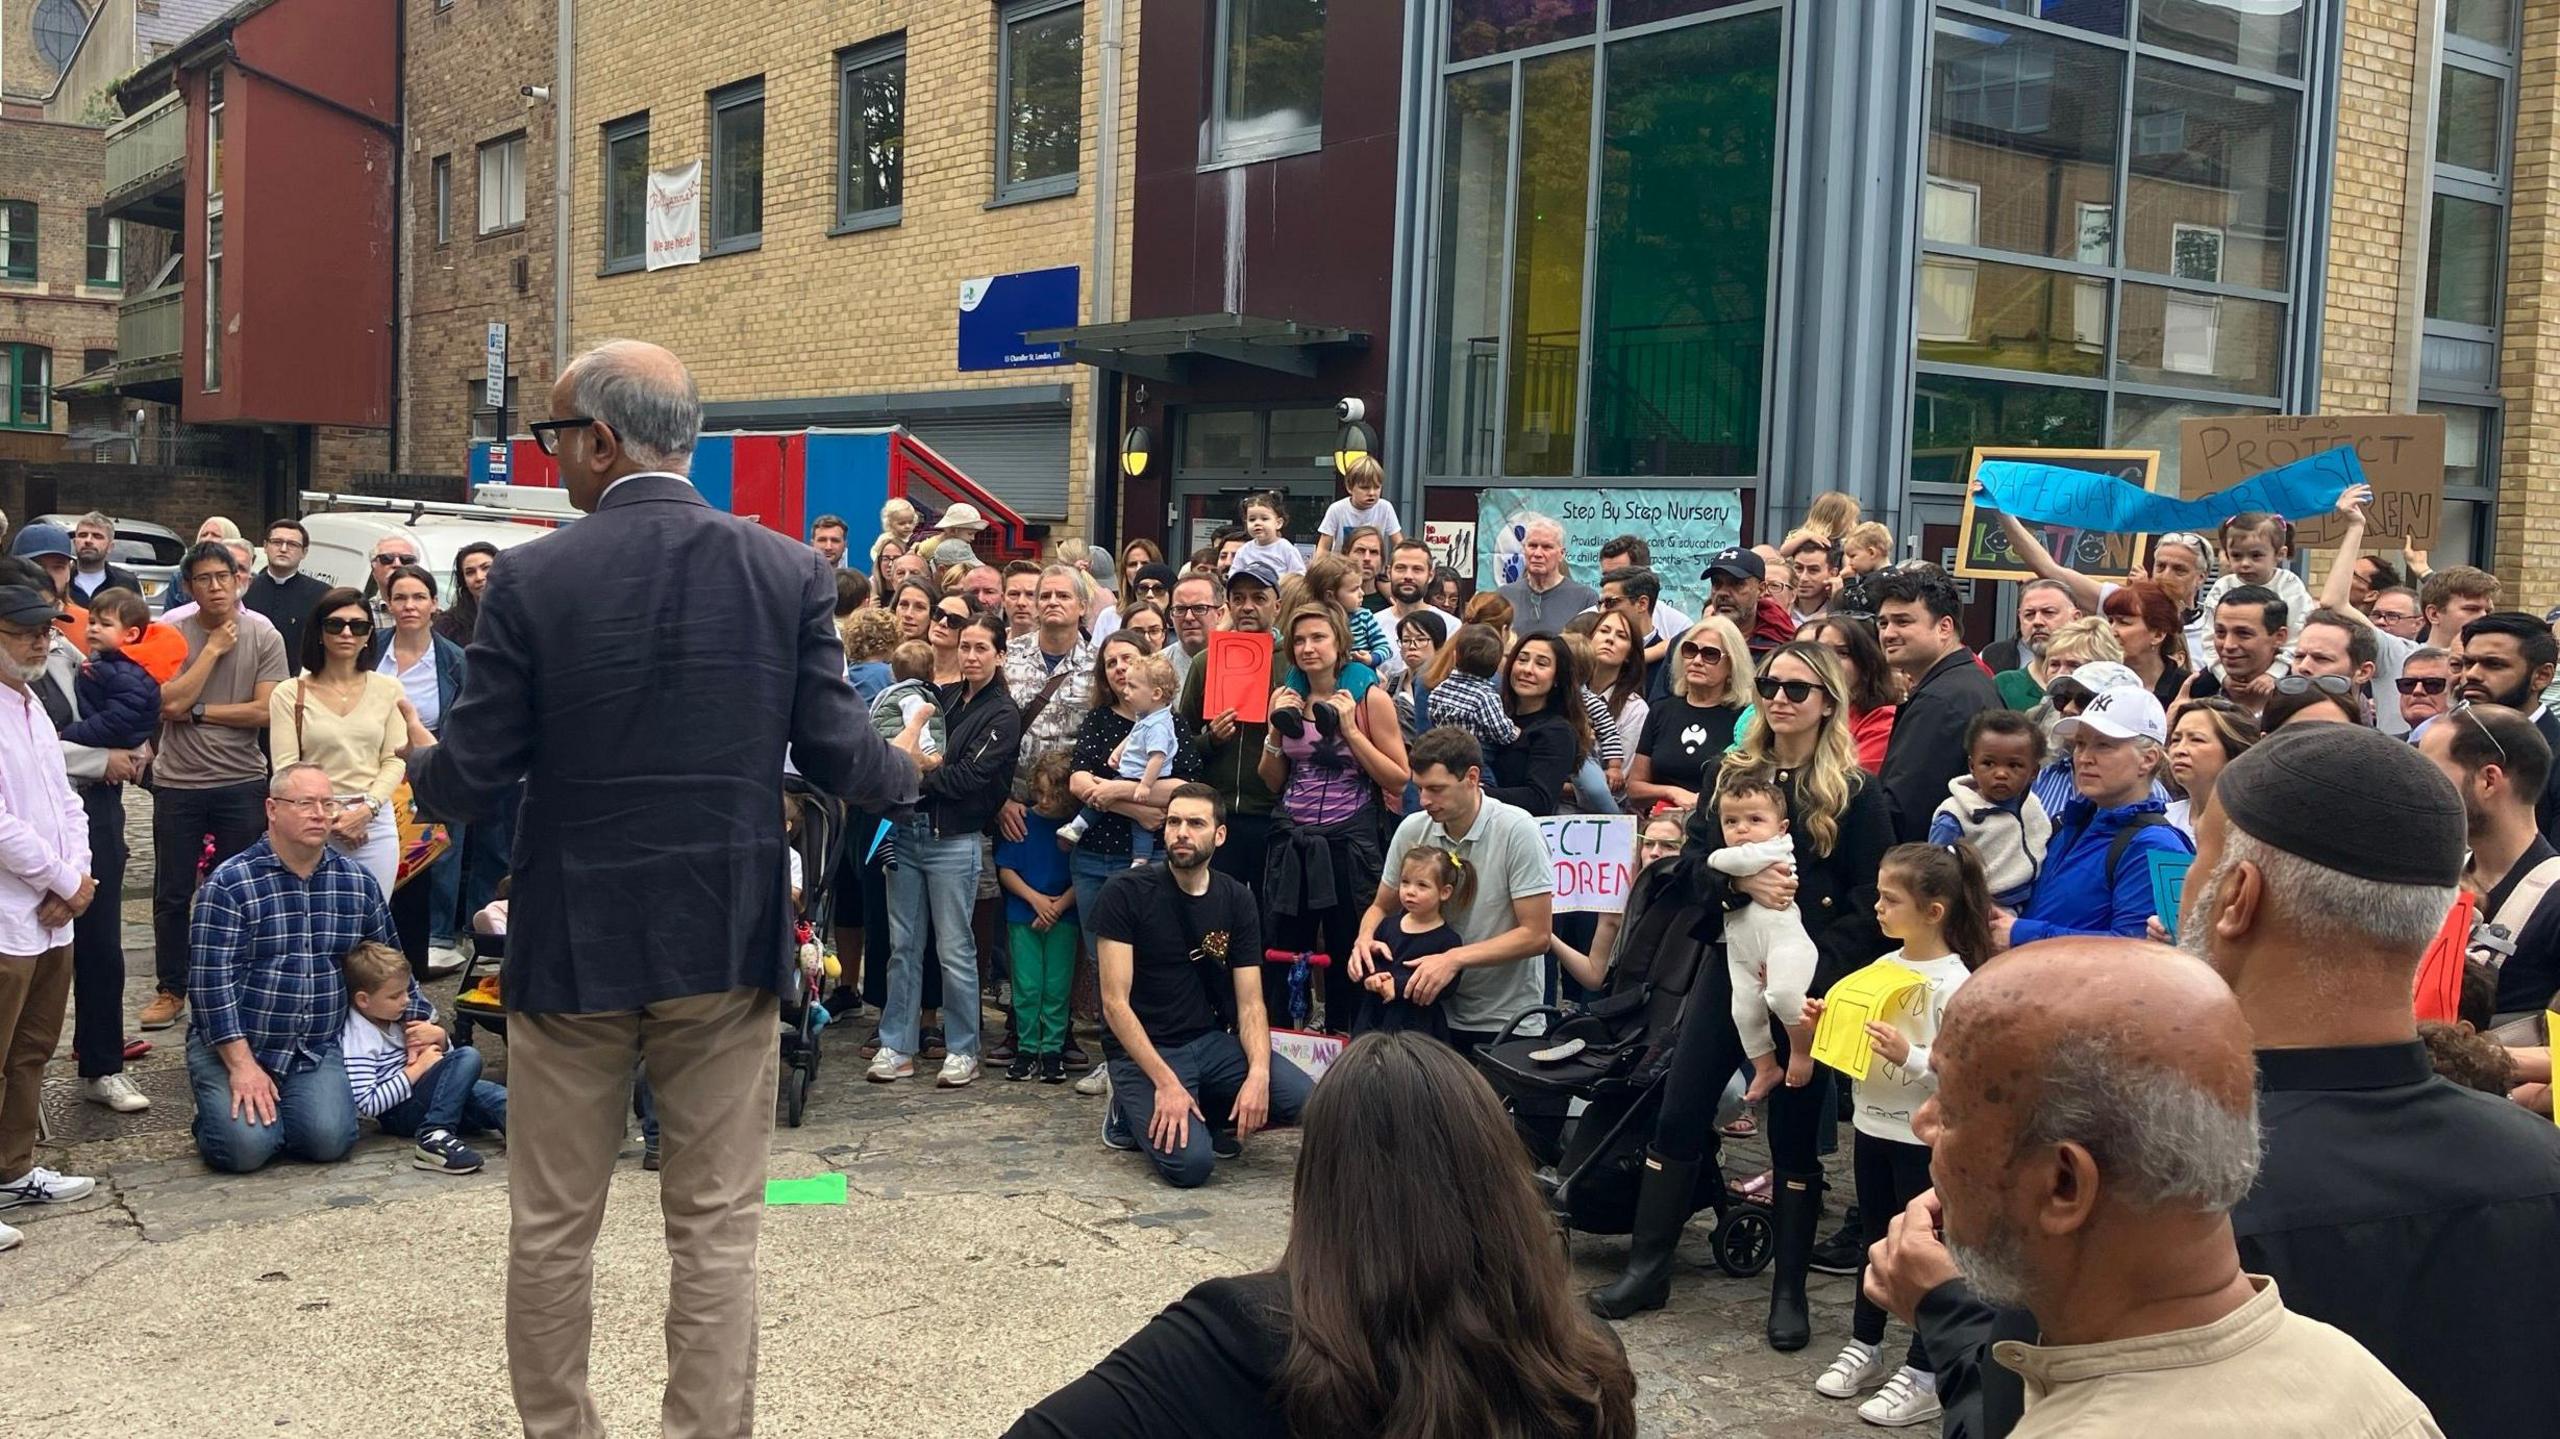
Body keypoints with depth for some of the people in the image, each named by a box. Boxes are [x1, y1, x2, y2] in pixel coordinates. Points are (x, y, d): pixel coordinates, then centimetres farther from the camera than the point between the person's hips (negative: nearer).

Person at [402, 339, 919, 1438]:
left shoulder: (530, 578, -10)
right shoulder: (789, 571, -5)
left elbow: (475, 782, -7)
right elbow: (837, 756, -4)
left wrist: (414, 763, 16)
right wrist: (917, 774, 18)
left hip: (572, 944, -1)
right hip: (728, 942, 1)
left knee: (552, 1226, 14)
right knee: (716, 1227, 9)